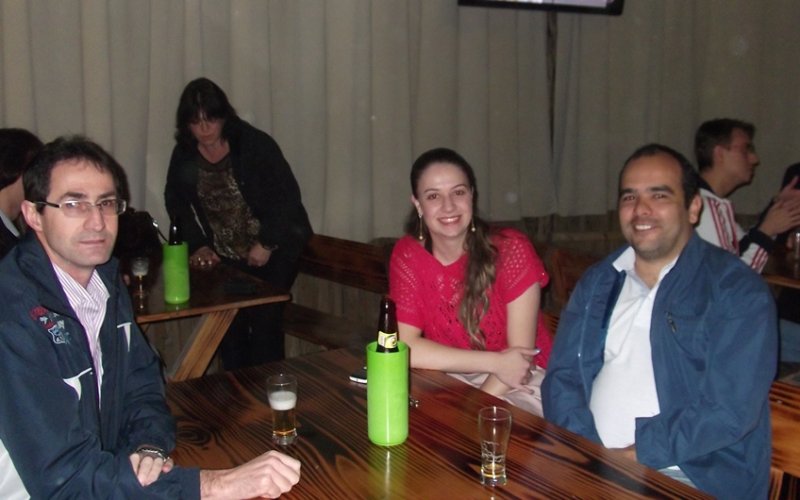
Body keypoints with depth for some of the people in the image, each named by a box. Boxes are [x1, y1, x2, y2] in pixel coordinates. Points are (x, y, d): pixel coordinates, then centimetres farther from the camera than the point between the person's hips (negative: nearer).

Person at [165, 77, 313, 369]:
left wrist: (267, 244, -14)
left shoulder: (255, 144, -11)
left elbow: (287, 195, -10)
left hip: (273, 251, -4)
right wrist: (197, 245, -2)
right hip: (226, 258, 4)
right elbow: (177, 205, 11)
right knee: (231, 326, -2)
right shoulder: (183, 156, 2)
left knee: (264, 322, -10)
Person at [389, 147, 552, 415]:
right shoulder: (406, 254, -6)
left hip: (520, 384, -3)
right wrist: (494, 362, -22)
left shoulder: (510, 248, -13)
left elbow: (520, 353, -13)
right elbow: (406, 347, -15)